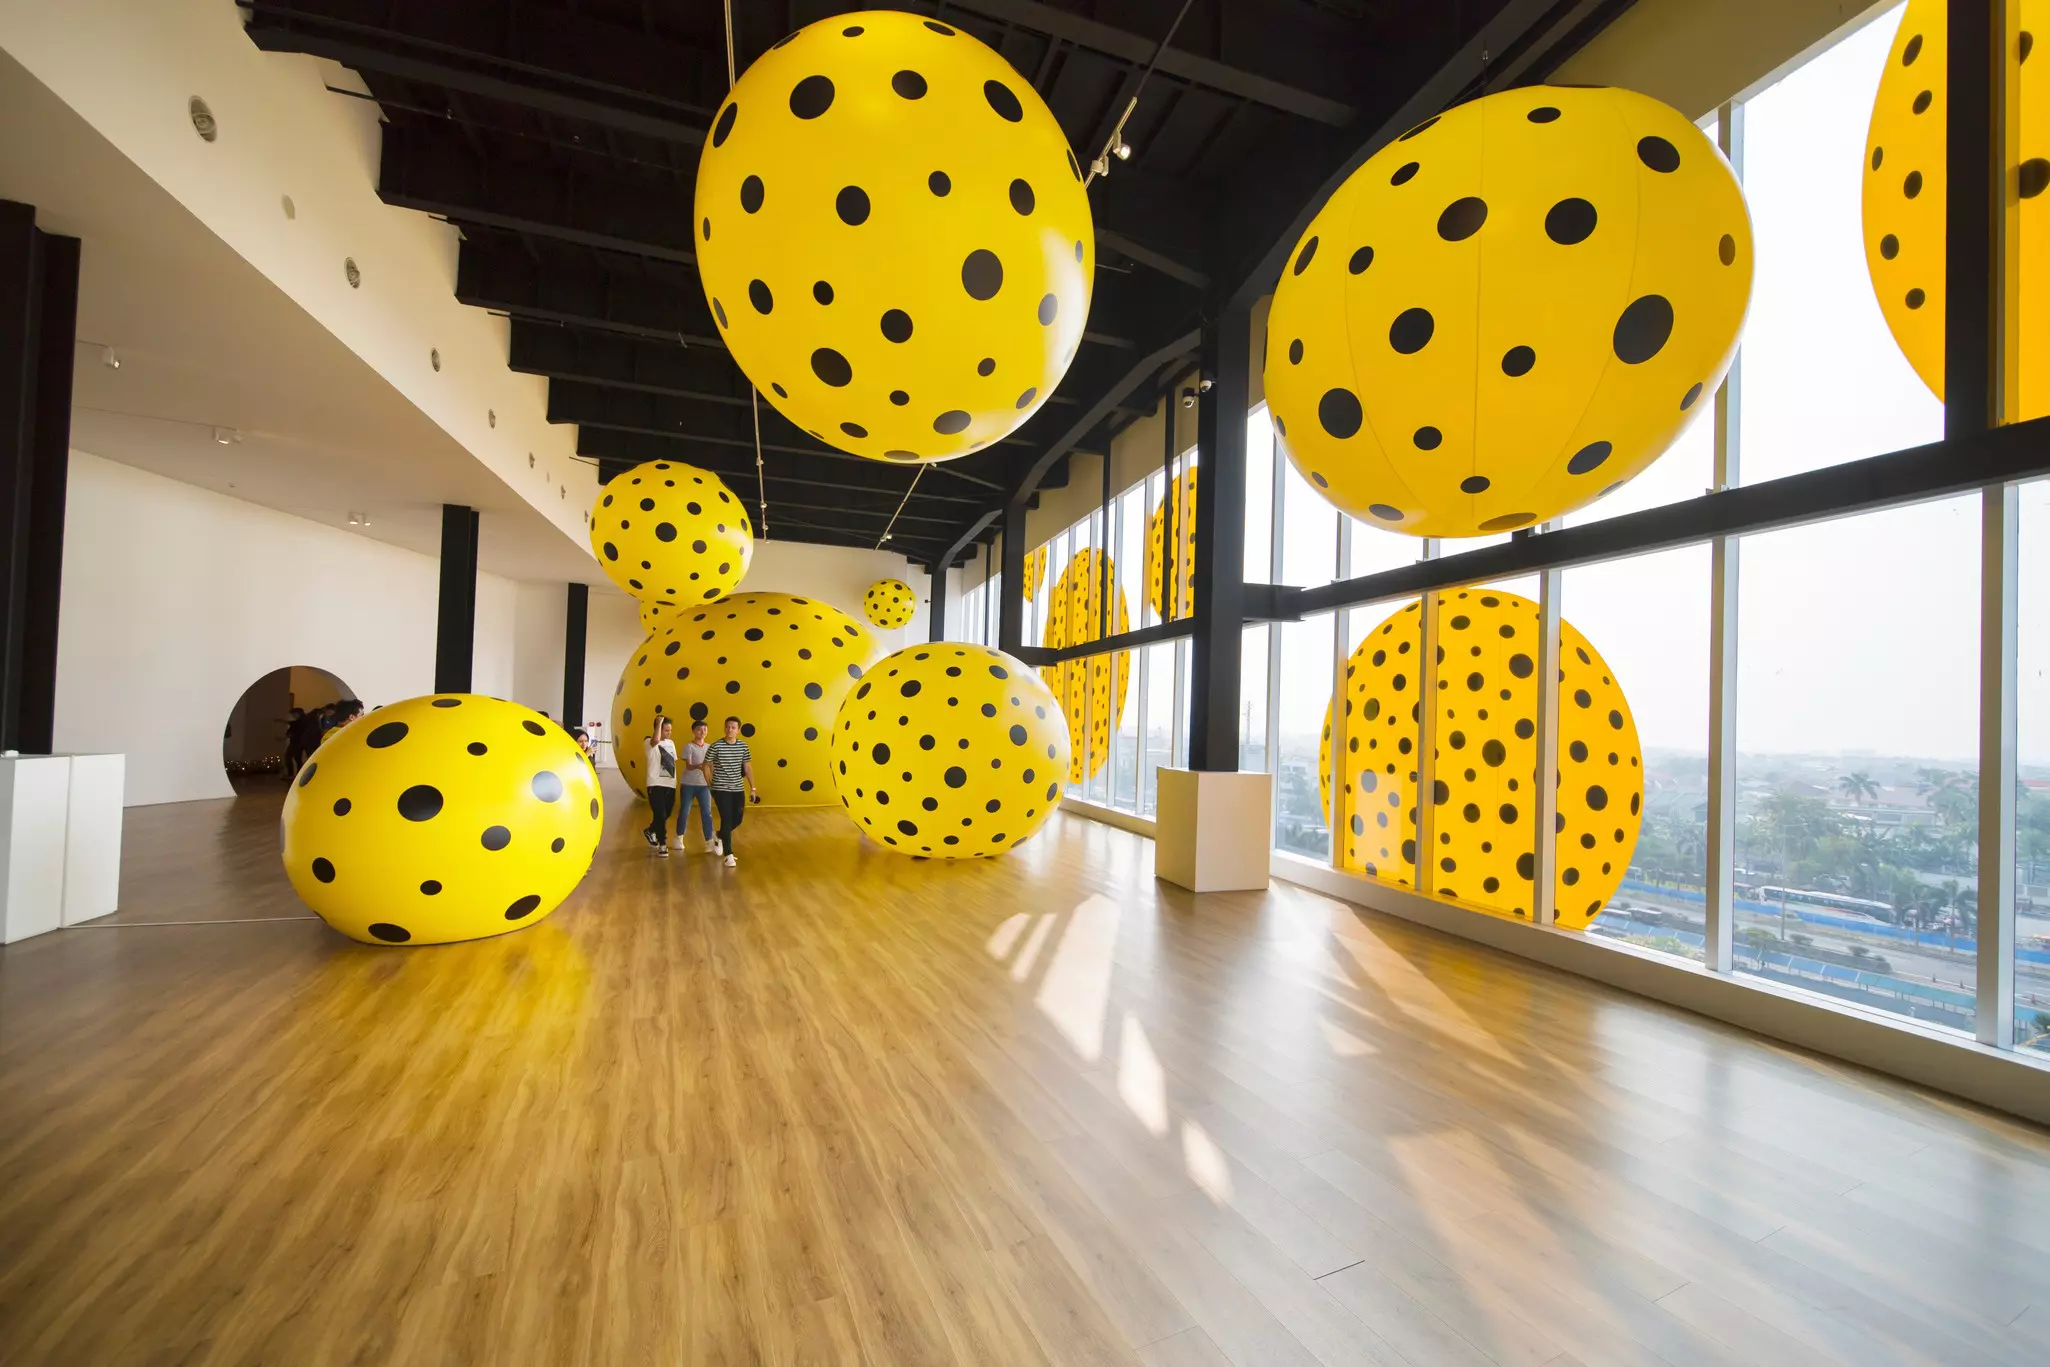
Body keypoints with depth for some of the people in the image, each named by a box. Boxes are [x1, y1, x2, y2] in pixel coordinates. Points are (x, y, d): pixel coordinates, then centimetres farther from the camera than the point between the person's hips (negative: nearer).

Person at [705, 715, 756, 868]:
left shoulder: (743, 746, 2)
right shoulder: (715, 746, -10)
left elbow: (748, 767, 8)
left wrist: (753, 788, 7)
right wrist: (709, 786, -2)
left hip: (738, 789, 4)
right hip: (721, 789, -4)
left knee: (737, 819, 9)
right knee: (727, 819, -7)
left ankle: (719, 836, 40)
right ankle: (729, 855, 1)